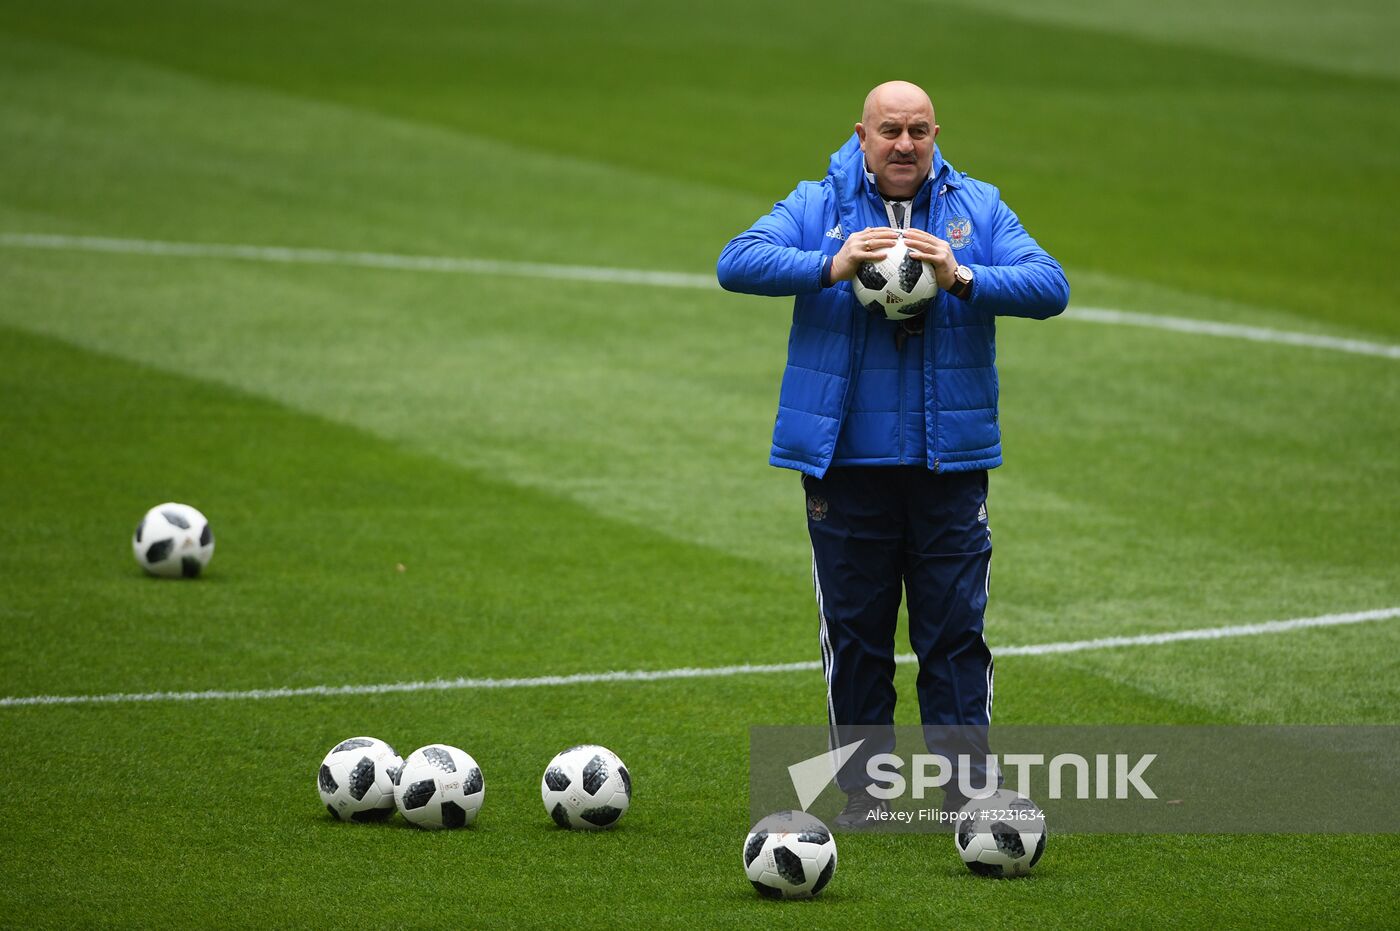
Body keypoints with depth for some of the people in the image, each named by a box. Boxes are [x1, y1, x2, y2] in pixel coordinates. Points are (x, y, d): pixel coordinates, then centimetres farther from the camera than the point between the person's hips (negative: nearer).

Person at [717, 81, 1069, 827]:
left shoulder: (976, 208, 6)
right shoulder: (819, 206, 3)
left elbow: (1050, 287, -5)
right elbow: (737, 263, -11)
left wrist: (963, 279, -21)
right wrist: (831, 267, -25)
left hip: (948, 459, 0)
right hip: (845, 461, 0)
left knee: (955, 630, -2)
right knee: (854, 633, 6)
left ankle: (966, 787, 0)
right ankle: (863, 788, 14)